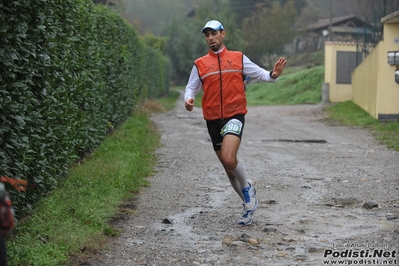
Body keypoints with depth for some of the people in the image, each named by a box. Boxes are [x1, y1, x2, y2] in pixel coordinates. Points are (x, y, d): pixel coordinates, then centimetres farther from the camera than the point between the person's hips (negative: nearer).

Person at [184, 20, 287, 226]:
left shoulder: (238, 58, 5)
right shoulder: (200, 64, 7)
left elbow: (259, 73, 7)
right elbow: (191, 87, 10)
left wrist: (273, 75, -14)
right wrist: (188, 99, -13)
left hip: (234, 116, -3)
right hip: (213, 120, 3)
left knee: (228, 159, -25)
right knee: (228, 167, 9)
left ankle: (247, 188, 4)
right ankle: (248, 204, 27)